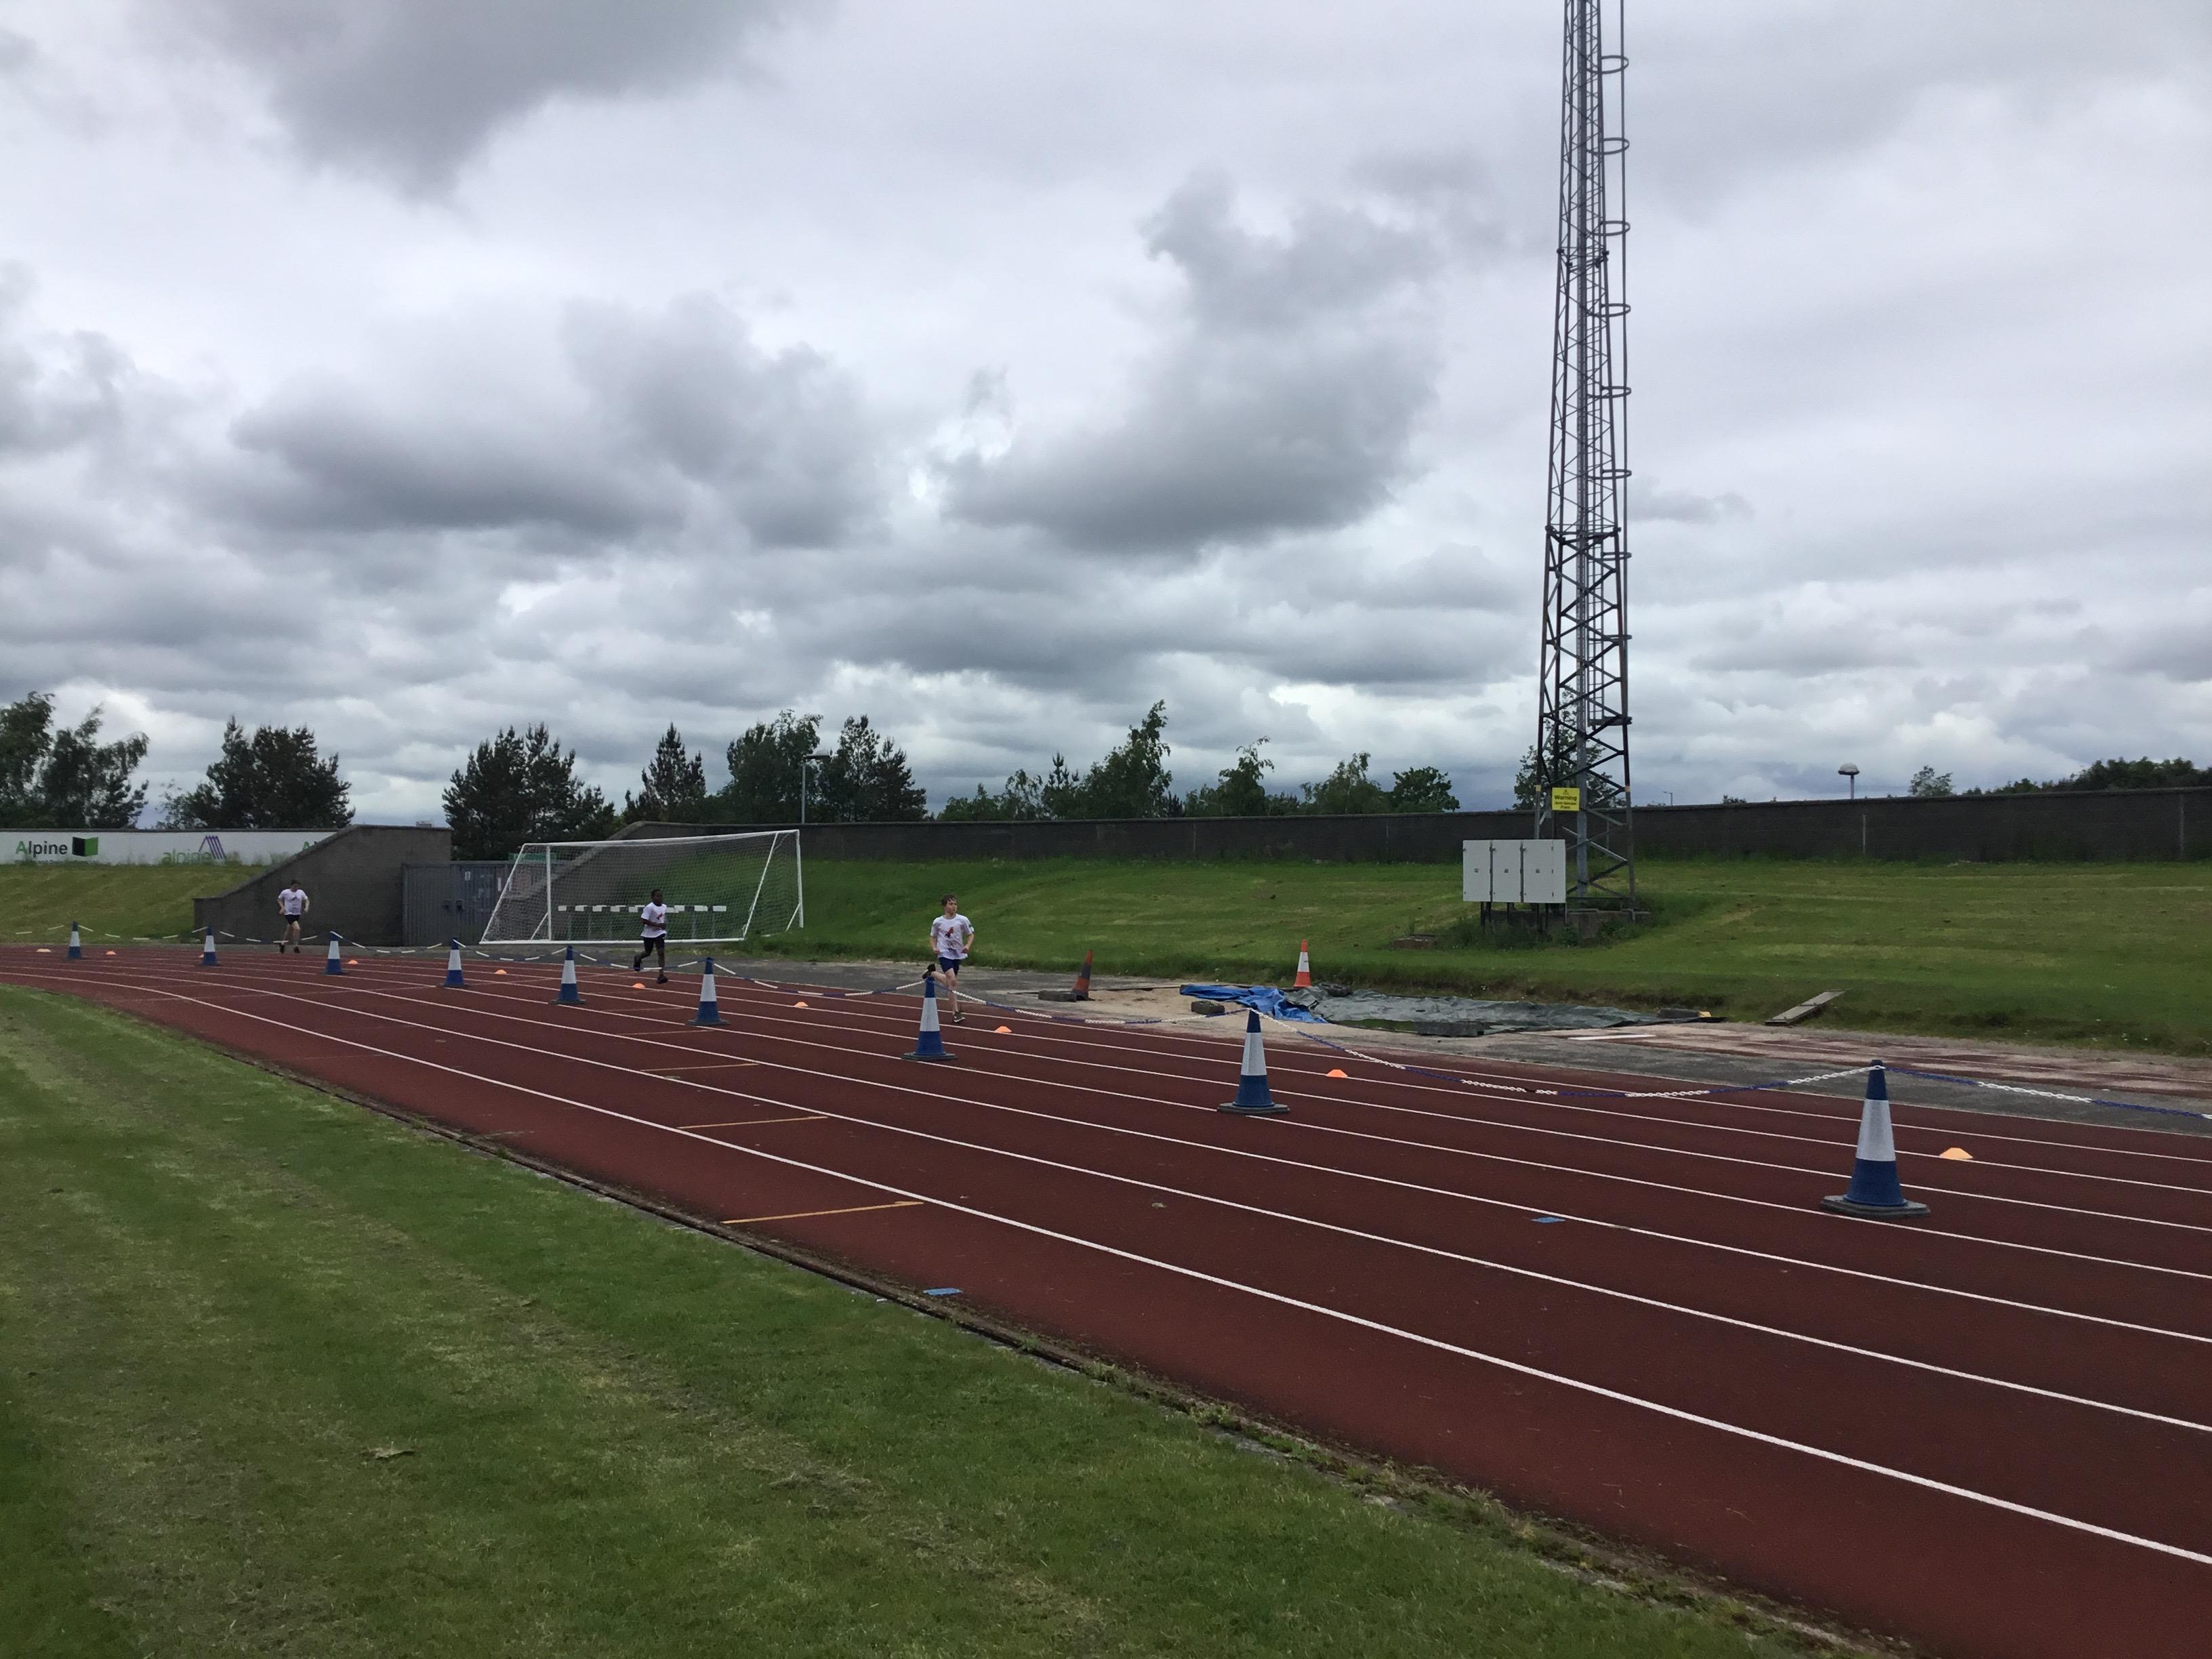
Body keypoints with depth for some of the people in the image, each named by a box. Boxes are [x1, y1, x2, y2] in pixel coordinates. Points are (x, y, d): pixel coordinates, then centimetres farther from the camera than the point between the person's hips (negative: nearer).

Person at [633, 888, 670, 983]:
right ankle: (638, 958, 52)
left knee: (662, 952, -12)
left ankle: (661, 975, -12)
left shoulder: (664, 907, 1)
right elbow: (644, 920, -23)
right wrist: (658, 925, -27)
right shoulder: (649, 907, -18)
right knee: (648, 953, 15)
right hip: (649, 934, -3)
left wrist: (664, 925, 4)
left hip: (660, 933, 3)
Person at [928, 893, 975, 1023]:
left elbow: (971, 934, 7)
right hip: (944, 954, -3)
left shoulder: (962, 920, -2)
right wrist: (934, 948, -7)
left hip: (958, 954, 3)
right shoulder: (938, 922, -1)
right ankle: (956, 1011, -16)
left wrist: (968, 946, -11)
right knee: (953, 980, -17)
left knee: (951, 981, 12)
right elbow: (933, 937, 11)